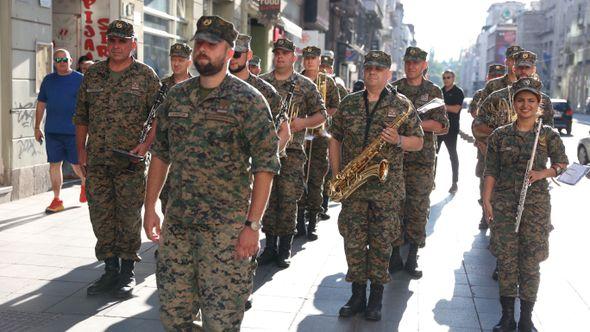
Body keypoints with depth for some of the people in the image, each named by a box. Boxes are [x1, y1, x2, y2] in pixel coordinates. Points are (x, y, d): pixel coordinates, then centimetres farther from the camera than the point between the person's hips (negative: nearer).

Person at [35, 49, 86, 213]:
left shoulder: (80, 79, 0)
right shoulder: (48, 80, 10)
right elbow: (41, 105, 14)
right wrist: (37, 128, 11)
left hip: (74, 131, -3)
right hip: (52, 131, 3)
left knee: (77, 164, 2)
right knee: (54, 164, 4)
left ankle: (84, 184, 34)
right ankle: (57, 200, 12)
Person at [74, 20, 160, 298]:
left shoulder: (146, 76, 0)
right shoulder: (92, 75, 10)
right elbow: (81, 116, 14)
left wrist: (145, 145, -14)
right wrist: (81, 150, 8)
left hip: (131, 162, -3)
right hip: (96, 162, 4)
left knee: (129, 218, 3)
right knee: (101, 218, 8)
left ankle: (127, 272, 16)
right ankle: (110, 270, 20)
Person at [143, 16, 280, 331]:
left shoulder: (248, 100, -7)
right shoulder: (176, 95, 9)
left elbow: (265, 165, -10)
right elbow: (160, 154, 15)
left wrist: (252, 225, -15)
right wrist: (149, 208, 10)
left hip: (225, 226, -5)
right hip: (176, 222, 5)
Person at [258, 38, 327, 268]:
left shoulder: (305, 85, 6)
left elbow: (321, 114, 6)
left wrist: (302, 123, -11)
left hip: (291, 150, -2)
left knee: (288, 200, -3)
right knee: (267, 198, 5)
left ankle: (285, 249, 9)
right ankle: (270, 246, 16)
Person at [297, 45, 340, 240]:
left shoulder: (328, 82, 8)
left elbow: (336, 107, 9)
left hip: (320, 136, 0)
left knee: (316, 180, -1)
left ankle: (312, 225, 6)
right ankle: (300, 223, 9)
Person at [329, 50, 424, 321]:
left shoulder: (402, 104, 2)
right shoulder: (348, 103, 9)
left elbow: (419, 142, 5)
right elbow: (335, 140, 13)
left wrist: (398, 140, -16)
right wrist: (337, 175, 4)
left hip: (387, 187, -2)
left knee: (381, 242, 2)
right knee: (353, 240, 3)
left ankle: (376, 298, 15)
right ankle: (357, 295, 17)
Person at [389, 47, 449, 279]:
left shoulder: (433, 91, 7)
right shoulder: (393, 89, 10)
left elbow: (442, 126, 0)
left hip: (422, 158, 0)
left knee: (418, 209, 1)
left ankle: (412, 259, 11)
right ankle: (395, 255, 9)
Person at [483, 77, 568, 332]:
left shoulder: (548, 135, 1)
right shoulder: (500, 135, 3)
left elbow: (562, 163, 10)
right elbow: (491, 171, 4)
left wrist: (543, 173, -9)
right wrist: (487, 200, -3)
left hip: (536, 205, -1)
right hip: (503, 204, 1)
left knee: (530, 262, 2)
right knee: (505, 259, 2)